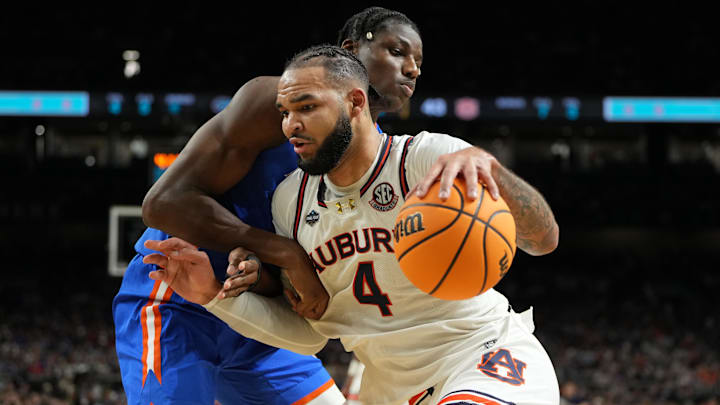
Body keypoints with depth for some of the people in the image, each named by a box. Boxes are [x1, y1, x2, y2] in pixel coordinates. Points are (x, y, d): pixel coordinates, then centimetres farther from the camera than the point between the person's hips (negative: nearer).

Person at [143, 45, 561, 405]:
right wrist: (216, 294, -5)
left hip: (487, 357, -7)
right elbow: (305, 332, 8)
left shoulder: (429, 158, -15)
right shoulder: (291, 199, 3)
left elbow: (543, 238, -27)